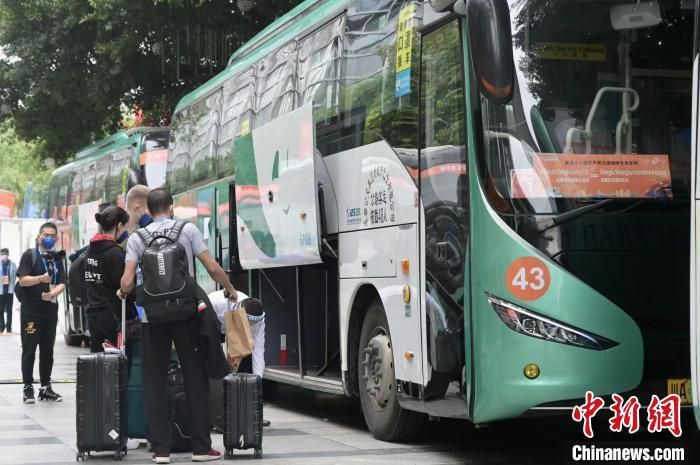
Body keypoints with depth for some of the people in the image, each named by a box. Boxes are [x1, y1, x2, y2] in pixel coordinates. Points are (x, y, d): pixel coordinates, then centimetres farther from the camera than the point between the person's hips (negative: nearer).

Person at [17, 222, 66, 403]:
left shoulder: (57, 259, 13)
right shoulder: (30, 255, -1)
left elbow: (62, 284, 3)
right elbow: (23, 280, -12)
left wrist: (52, 294, -17)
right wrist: (40, 278, -29)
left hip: (50, 311, 5)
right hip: (31, 311, -5)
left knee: (47, 350, 8)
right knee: (29, 350, -2)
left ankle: (46, 387, 15)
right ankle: (28, 388, 1)